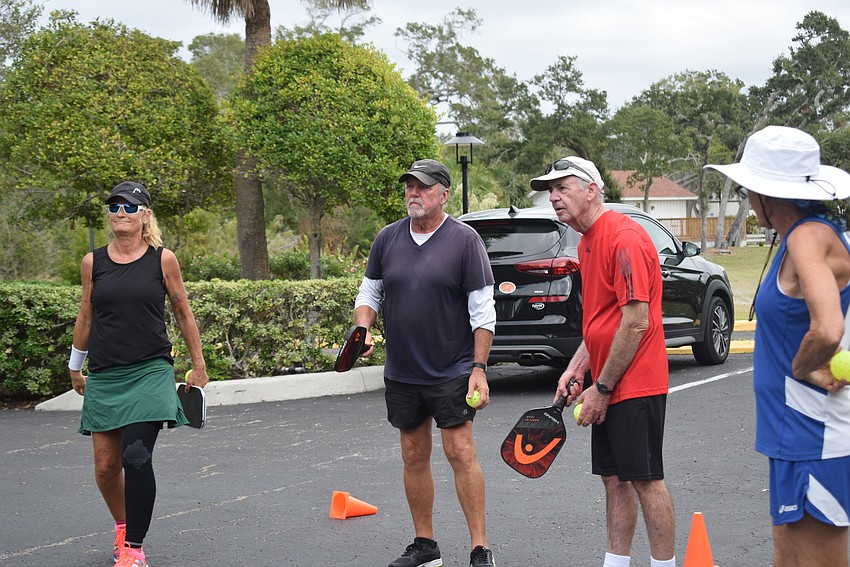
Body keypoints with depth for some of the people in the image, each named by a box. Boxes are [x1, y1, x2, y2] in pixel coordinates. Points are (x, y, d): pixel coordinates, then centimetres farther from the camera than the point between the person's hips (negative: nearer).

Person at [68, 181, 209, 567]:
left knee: (136, 458, -16)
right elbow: (85, 318, 16)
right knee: (106, 466, 4)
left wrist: (198, 365, 13)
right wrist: (75, 367, 23)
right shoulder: (93, 262, 6)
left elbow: (182, 313, 10)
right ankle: (122, 527, 32)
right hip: (104, 376, 3)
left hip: (150, 372, -3)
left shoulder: (163, 259, 1)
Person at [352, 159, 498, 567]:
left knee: (461, 453, -8)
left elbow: (482, 311, -7)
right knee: (414, 457, 11)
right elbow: (369, 293, 15)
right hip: (401, 374, 5)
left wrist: (479, 369, -12)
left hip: (451, 372, -5)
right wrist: (363, 329, -6)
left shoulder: (464, 240, -6)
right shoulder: (387, 238, 6)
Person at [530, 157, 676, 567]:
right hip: (606, 386, 9)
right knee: (614, 479, 12)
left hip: (634, 386, -9)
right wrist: (576, 368, 10)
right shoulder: (587, 243, 13)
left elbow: (635, 322, -20)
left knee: (645, 479, -4)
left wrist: (603, 387, -16)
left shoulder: (624, 238, -17)